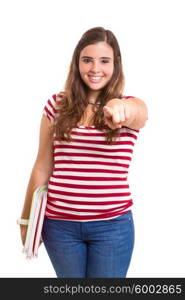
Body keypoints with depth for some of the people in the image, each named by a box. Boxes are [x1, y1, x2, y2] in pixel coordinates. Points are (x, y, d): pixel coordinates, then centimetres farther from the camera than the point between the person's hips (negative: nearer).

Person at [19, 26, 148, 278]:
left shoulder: (130, 105, -3)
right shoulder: (57, 105, 1)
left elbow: (140, 113, -29)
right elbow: (43, 166, 4)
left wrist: (122, 108, -52)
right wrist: (27, 218, 8)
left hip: (112, 225, -1)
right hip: (60, 224, 2)